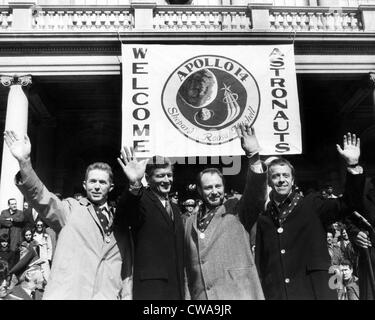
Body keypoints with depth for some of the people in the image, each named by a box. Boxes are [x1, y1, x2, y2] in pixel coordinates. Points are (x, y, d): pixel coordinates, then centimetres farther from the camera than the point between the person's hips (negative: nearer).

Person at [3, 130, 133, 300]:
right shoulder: (70, 209, 7)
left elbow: (127, 269, 15)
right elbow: (40, 197, -10)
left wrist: (126, 296, 6)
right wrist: (24, 163, -24)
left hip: (107, 295, 2)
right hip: (65, 293, -2)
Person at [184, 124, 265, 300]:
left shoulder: (237, 210, 4)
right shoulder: (190, 222, 13)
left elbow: (257, 195, -13)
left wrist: (253, 155, -23)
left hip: (239, 294, -3)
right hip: (200, 296, 3)